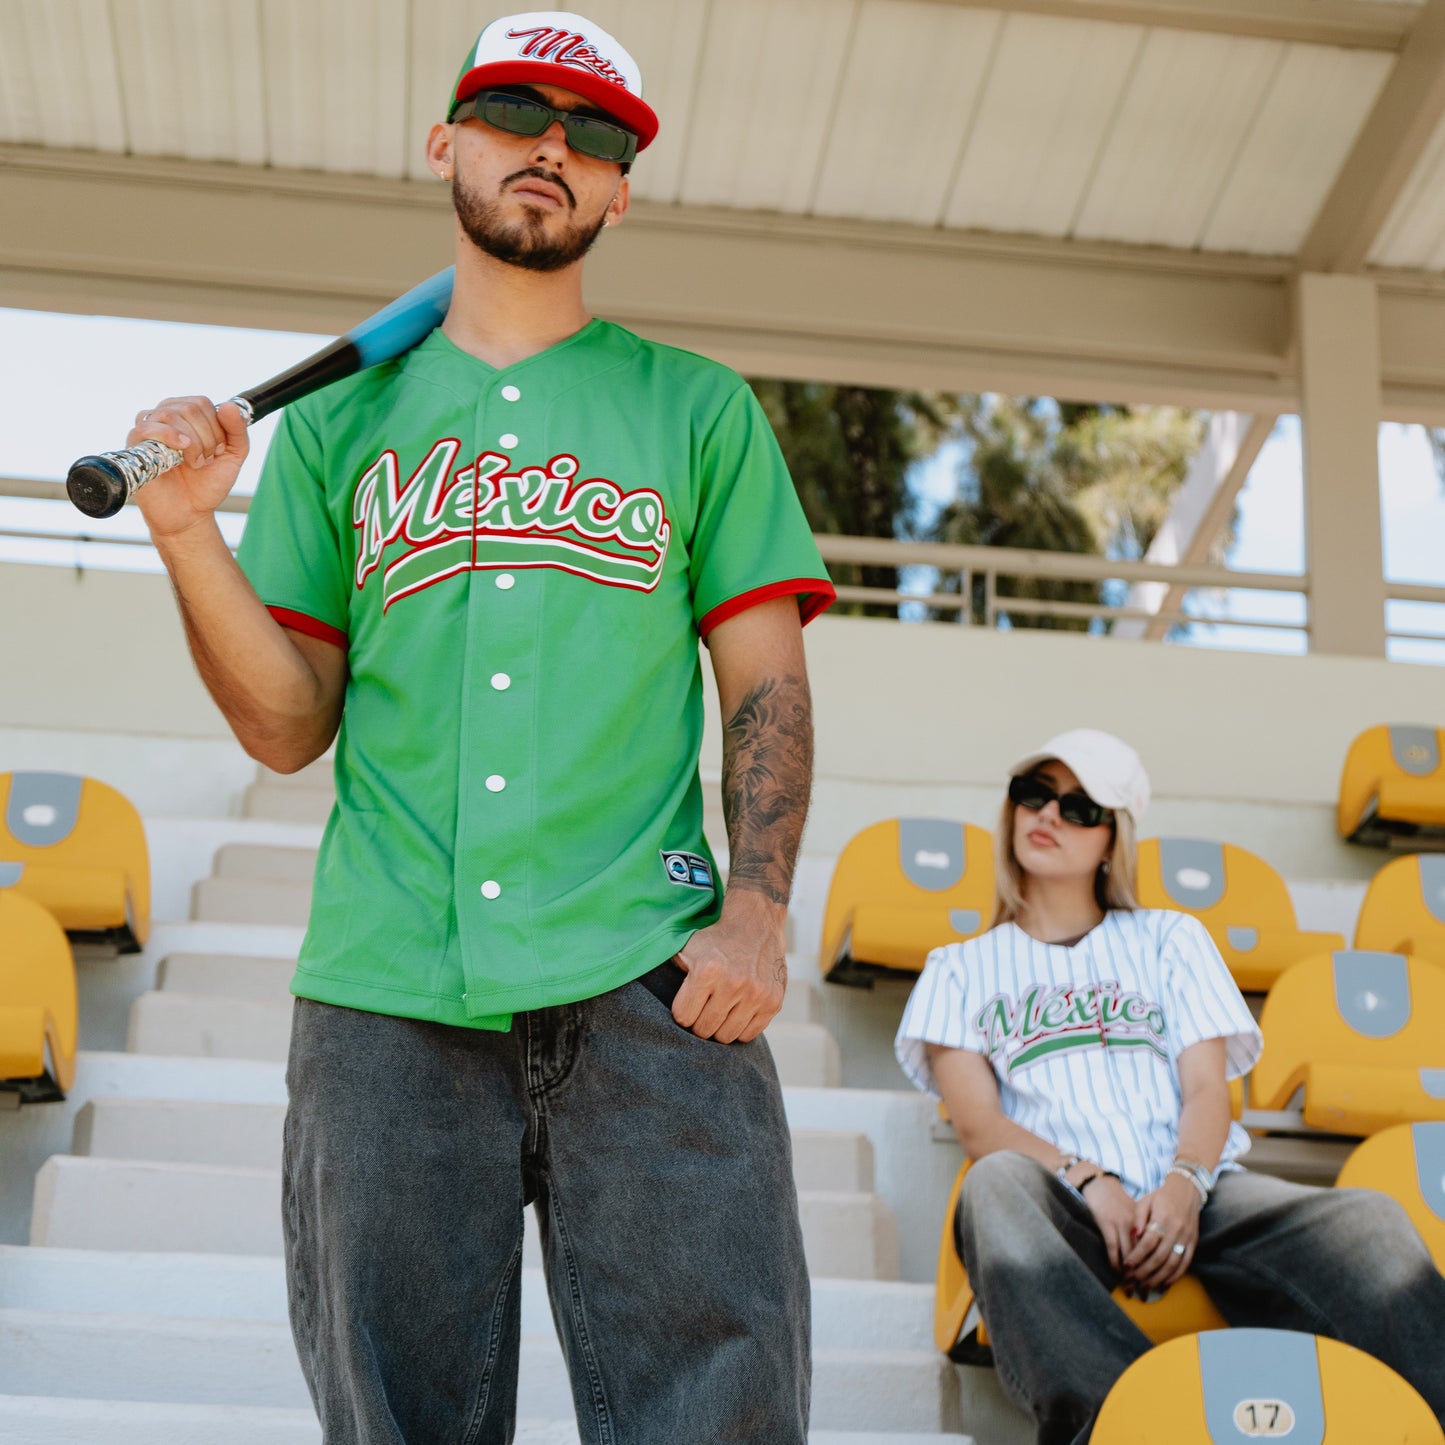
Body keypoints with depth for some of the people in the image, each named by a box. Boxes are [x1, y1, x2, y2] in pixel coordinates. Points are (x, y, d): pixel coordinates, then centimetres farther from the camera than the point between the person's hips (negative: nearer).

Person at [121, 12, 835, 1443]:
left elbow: (765, 685, 9)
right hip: (386, 990, 1)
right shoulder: (339, 419, 16)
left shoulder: (698, 409, 14)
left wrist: (755, 915, -6)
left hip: (644, 986, -1)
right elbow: (288, 726, 12)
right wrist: (188, 532, -3)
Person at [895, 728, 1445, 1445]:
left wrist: (1186, 1183, -12)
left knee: (1368, 1218, -31)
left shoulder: (1170, 938, 27)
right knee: (996, 1186, -41)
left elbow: (1208, 1086, 13)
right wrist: (1087, 1180, -14)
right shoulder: (962, 969, 23)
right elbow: (977, 1122, 7)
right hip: (1065, 1205, -1)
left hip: (1194, 1196, 2)